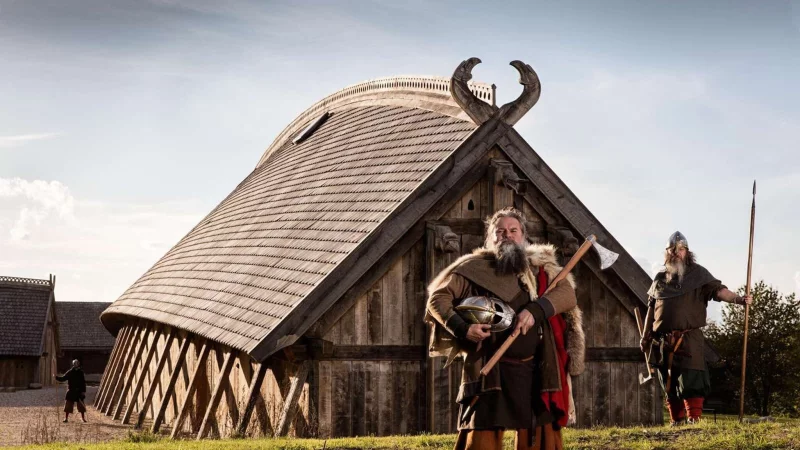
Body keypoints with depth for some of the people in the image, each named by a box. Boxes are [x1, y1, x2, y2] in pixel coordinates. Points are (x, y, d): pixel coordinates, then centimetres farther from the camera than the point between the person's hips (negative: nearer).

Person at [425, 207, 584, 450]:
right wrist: (462, 328, -14)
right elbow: (438, 297, 1)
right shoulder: (475, 268, 3)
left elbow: (567, 293, -4)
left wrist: (535, 310, -20)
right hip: (490, 370, -3)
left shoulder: (540, 266, 11)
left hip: (535, 370, 3)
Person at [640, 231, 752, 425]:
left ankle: (694, 420, -10)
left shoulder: (698, 274, 3)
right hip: (663, 341, 5)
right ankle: (676, 422, 17)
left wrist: (737, 299, -29)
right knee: (669, 385, 9)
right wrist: (646, 335, 19)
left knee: (691, 382, -12)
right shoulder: (660, 278, 16)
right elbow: (651, 308, 21)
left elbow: (717, 289, -11)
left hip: (689, 339, -5)